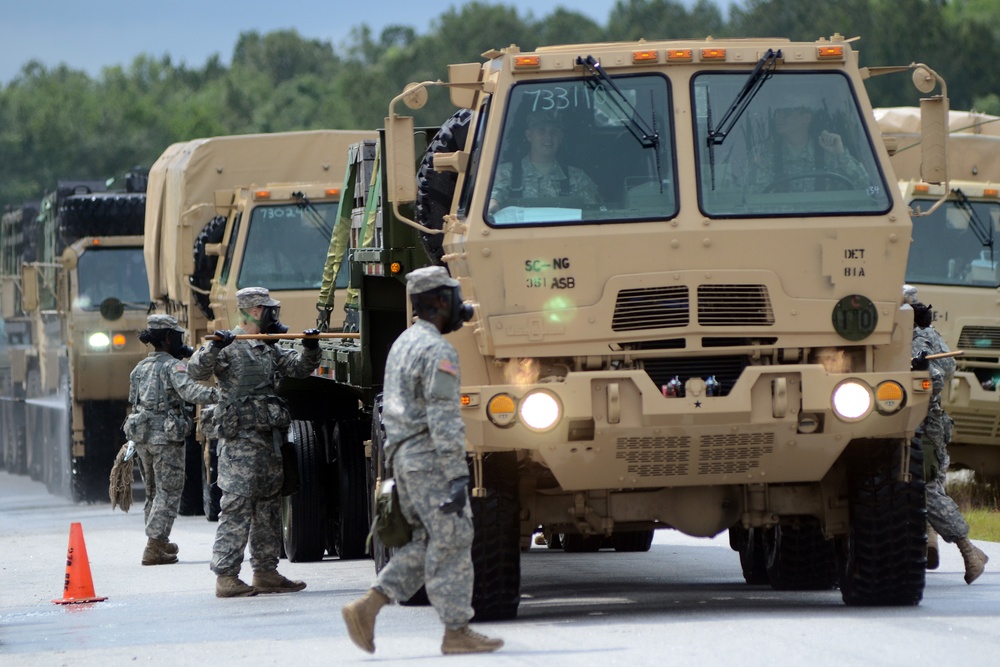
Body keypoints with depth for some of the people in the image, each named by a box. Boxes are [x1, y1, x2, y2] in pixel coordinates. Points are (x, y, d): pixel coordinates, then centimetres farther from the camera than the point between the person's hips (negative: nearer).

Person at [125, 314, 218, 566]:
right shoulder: (172, 366, -9)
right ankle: (154, 549, -10)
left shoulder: (140, 368, 14)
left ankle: (160, 542, 28)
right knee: (168, 493, -4)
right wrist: (220, 395, -34)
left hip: (141, 435, 7)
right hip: (166, 436, -7)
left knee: (154, 492, 19)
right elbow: (189, 391, -26)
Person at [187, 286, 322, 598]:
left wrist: (311, 348, 0)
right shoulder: (229, 347, -6)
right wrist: (214, 347, -34)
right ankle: (226, 576, -13)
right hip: (240, 440, -9)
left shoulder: (270, 350, 20)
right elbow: (197, 371, -18)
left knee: (268, 505, 12)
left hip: (269, 438, 9)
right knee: (237, 505, -12)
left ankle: (265, 572, 18)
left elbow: (299, 367, 19)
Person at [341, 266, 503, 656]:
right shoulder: (438, 352, -15)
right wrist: (457, 477, -23)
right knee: (452, 543, -3)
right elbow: (443, 420, -21)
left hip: (403, 458, 9)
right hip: (431, 459, -9)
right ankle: (457, 632, 0)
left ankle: (366, 608, 2)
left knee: (428, 544, 12)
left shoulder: (403, 344, 16)